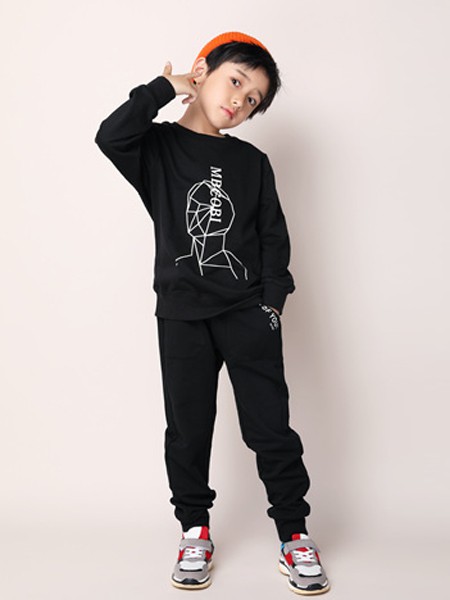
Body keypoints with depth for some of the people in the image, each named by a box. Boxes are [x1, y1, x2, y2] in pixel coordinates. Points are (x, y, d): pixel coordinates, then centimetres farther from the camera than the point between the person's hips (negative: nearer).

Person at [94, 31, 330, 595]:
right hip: (181, 315, 0)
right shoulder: (157, 147, 5)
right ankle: (195, 531, 26)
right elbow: (110, 136, -16)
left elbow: (273, 236, 8)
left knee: (270, 427, 2)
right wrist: (163, 88, -6)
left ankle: (294, 534, 17)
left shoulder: (252, 163, 9)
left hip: (249, 313, 1)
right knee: (188, 429, 8)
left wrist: (273, 300, -2)